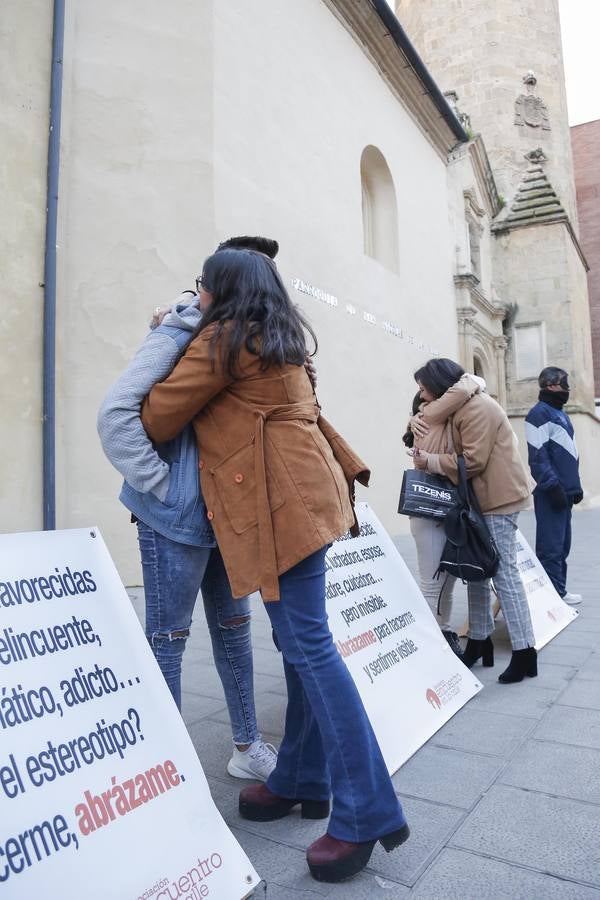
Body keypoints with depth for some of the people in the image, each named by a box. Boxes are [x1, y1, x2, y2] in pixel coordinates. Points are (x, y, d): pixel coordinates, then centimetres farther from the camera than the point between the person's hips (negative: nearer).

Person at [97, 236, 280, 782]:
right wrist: (164, 486, -17)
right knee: (168, 638, 4)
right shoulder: (182, 334, -12)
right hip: (179, 515, -8)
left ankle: (248, 747, 31)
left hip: (226, 514, 8)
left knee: (233, 627, 15)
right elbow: (116, 414, -19)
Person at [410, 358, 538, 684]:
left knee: (503, 574, -8)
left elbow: (473, 461, -23)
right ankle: (479, 641, 22)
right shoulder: (464, 408, 14)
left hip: (498, 499, -10)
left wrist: (430, 461, -18)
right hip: (483, 499, 10)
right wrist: (418, 419, -5)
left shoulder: (477, 409, -18)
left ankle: (524, 652, 1)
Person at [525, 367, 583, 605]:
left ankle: (559, 590, 19)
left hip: (565, 491, 9)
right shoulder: (540, 413, -9)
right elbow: (538, 457, -17)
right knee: (551, 545, -5)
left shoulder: (560, 413, 19)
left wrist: (575, 486, 18)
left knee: (563, 544, 12)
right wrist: (553, 486, -18)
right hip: (551, 493, -9)